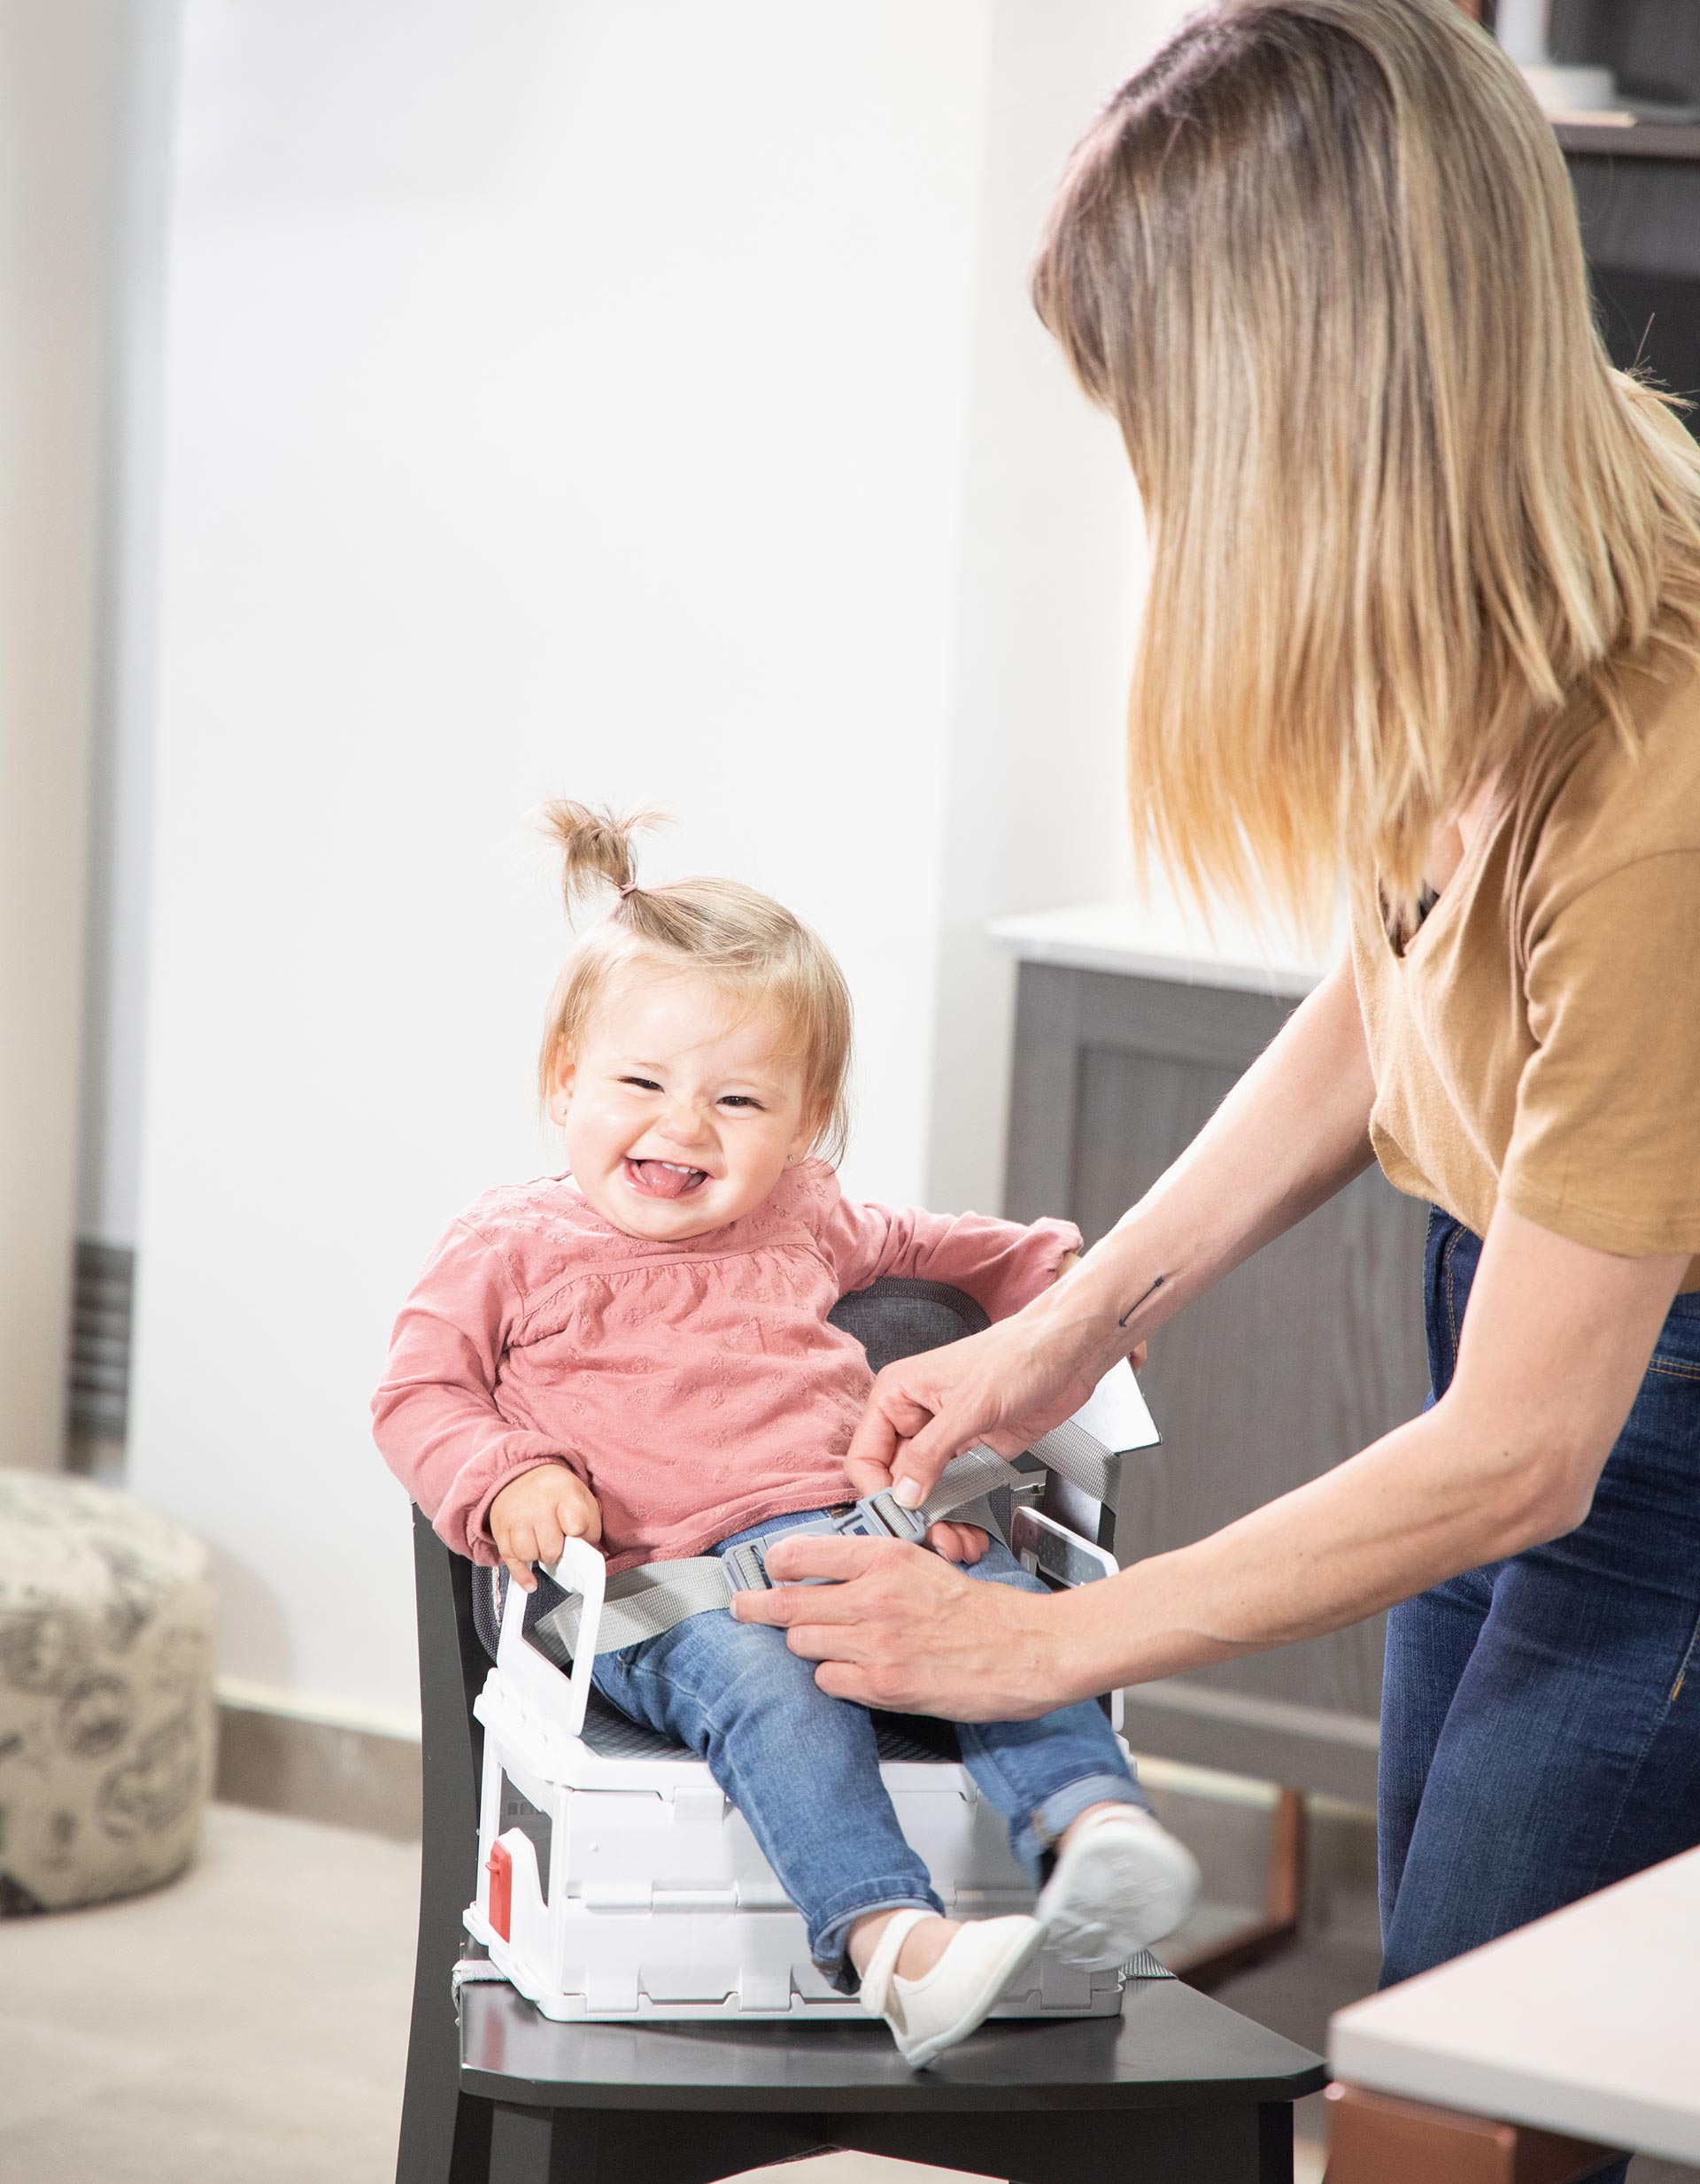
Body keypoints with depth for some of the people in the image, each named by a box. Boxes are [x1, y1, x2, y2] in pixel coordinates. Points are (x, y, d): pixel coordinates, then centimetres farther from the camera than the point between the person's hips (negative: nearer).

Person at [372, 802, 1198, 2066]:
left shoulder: (805, 1226, 26)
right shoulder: (509, 1248, 14)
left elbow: (935, 1251, 43)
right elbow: (422, 1393, 10)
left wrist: (1059, 1276, 32)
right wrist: (509, 1483, -8)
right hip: (657, 1583, -4)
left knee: (1004, 1602, -27)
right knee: (765, 1677, -37)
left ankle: (1092, 1823, -46)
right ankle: (888, 1940, -54)